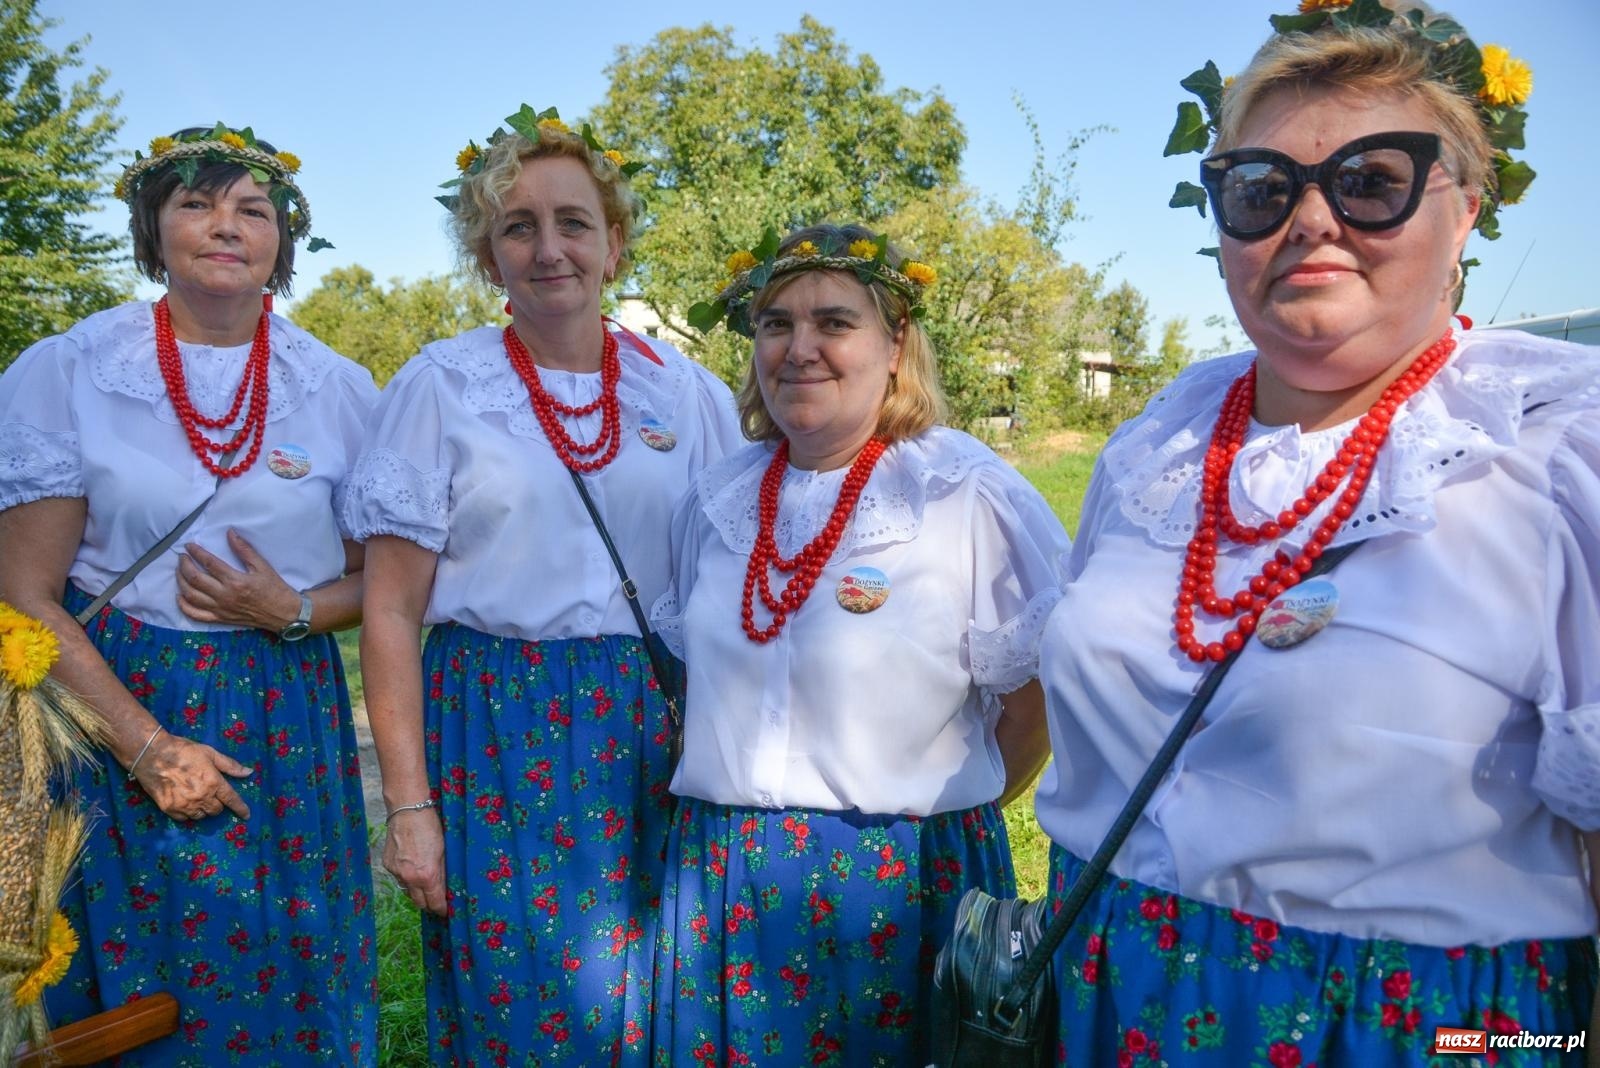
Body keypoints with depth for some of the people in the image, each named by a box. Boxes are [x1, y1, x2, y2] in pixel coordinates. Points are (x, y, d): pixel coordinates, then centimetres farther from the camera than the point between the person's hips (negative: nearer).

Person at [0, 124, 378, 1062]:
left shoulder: (340, 390, 2)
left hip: (286, 727, 2)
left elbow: (380, 581, 8)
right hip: (115, 706, -1)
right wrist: (149, 746, -14)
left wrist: (294, 612, -14)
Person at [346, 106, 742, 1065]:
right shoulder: (441, 387, -1)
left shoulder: (691, 394, 4)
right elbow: (392, 614, -2)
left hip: (654, 734, 2)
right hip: (496, 732, -2)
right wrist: (409, 804, -6)